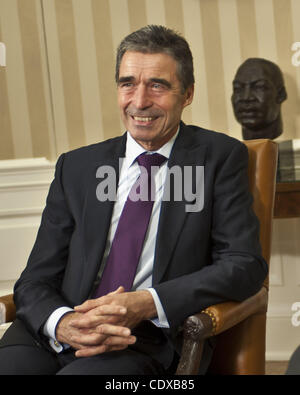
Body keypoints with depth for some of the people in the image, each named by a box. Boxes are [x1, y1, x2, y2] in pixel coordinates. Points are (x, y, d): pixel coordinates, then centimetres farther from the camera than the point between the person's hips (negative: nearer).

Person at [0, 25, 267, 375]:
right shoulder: (76, 167, 13)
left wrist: (146, 304, -16)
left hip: (151, 343, -3)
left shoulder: (220, 158, 7)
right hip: (60, 337, 3)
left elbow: (245, 266, -2)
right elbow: (35, 281, 9)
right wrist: (62, 323, -16)